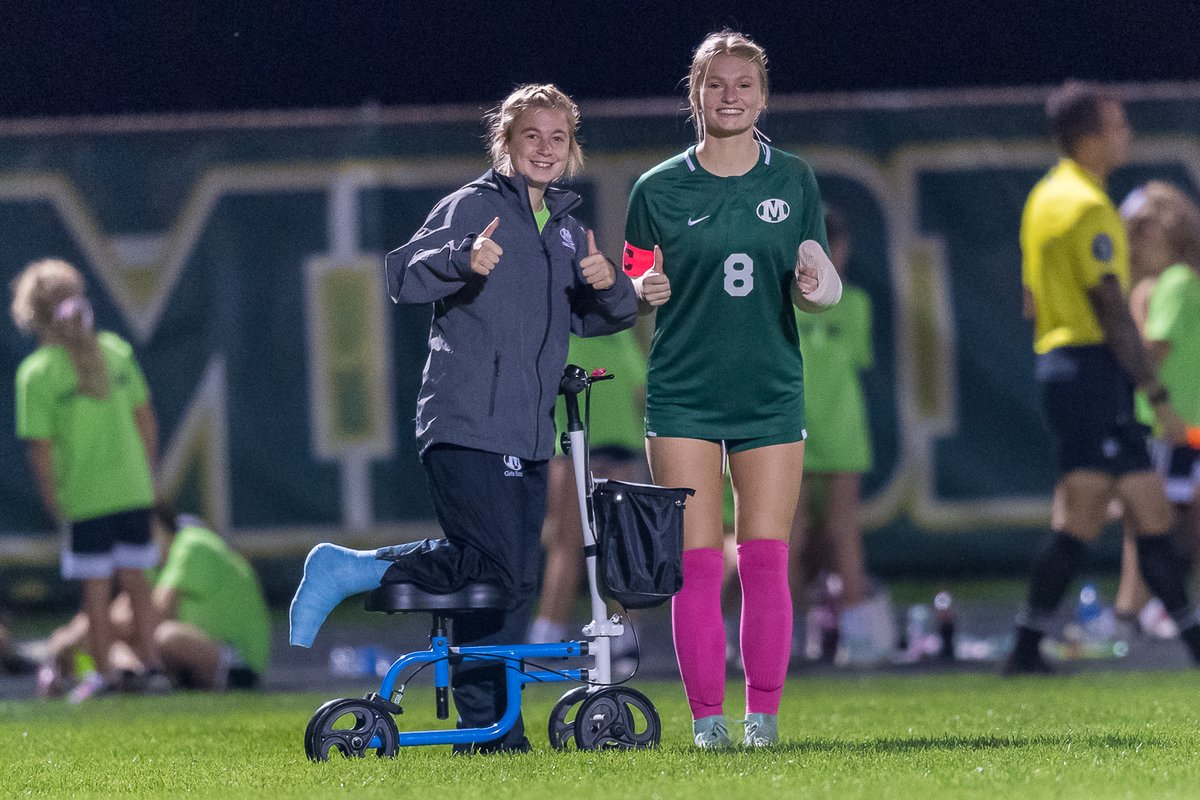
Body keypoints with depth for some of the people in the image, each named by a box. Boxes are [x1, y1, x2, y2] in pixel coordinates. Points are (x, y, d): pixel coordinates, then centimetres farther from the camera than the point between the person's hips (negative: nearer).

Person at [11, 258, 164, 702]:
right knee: (135, 580, 16)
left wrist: (52, 500, 0)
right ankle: (150, 661, 20)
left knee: (96, 590, 7)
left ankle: (103, 673, 14)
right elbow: (146, 419, 7)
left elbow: (41, 449, -12)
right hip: (133, 489, 4)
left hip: (85, 495, -4)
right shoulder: (116, 350, 1)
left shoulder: (36, 373, -13)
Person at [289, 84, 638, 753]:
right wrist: (464, 260, -30)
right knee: (491, 564, -19)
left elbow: (598, 319, 20)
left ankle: (491, 726, 12)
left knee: (515, 581, 6)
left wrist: (610, 286, -3)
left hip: (527, 433, 8)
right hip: (467, 424, -8)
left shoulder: (565, 228, 19)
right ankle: (350, 571, -7)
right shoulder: (475, 206, -2)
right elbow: (405, 278, -11)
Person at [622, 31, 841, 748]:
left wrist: (816, 286, -13)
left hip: (771, 393, 1)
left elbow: (814, 288, 10)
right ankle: (707, 716, 1)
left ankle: (764, 716, 5)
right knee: (697, 562, -5)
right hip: (682, 397, -1)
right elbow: (632, 281, 10)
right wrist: (646, 289, -13)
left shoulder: (794, 181, 7)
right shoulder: (658, 188, 3)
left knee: (766, 561, -2)